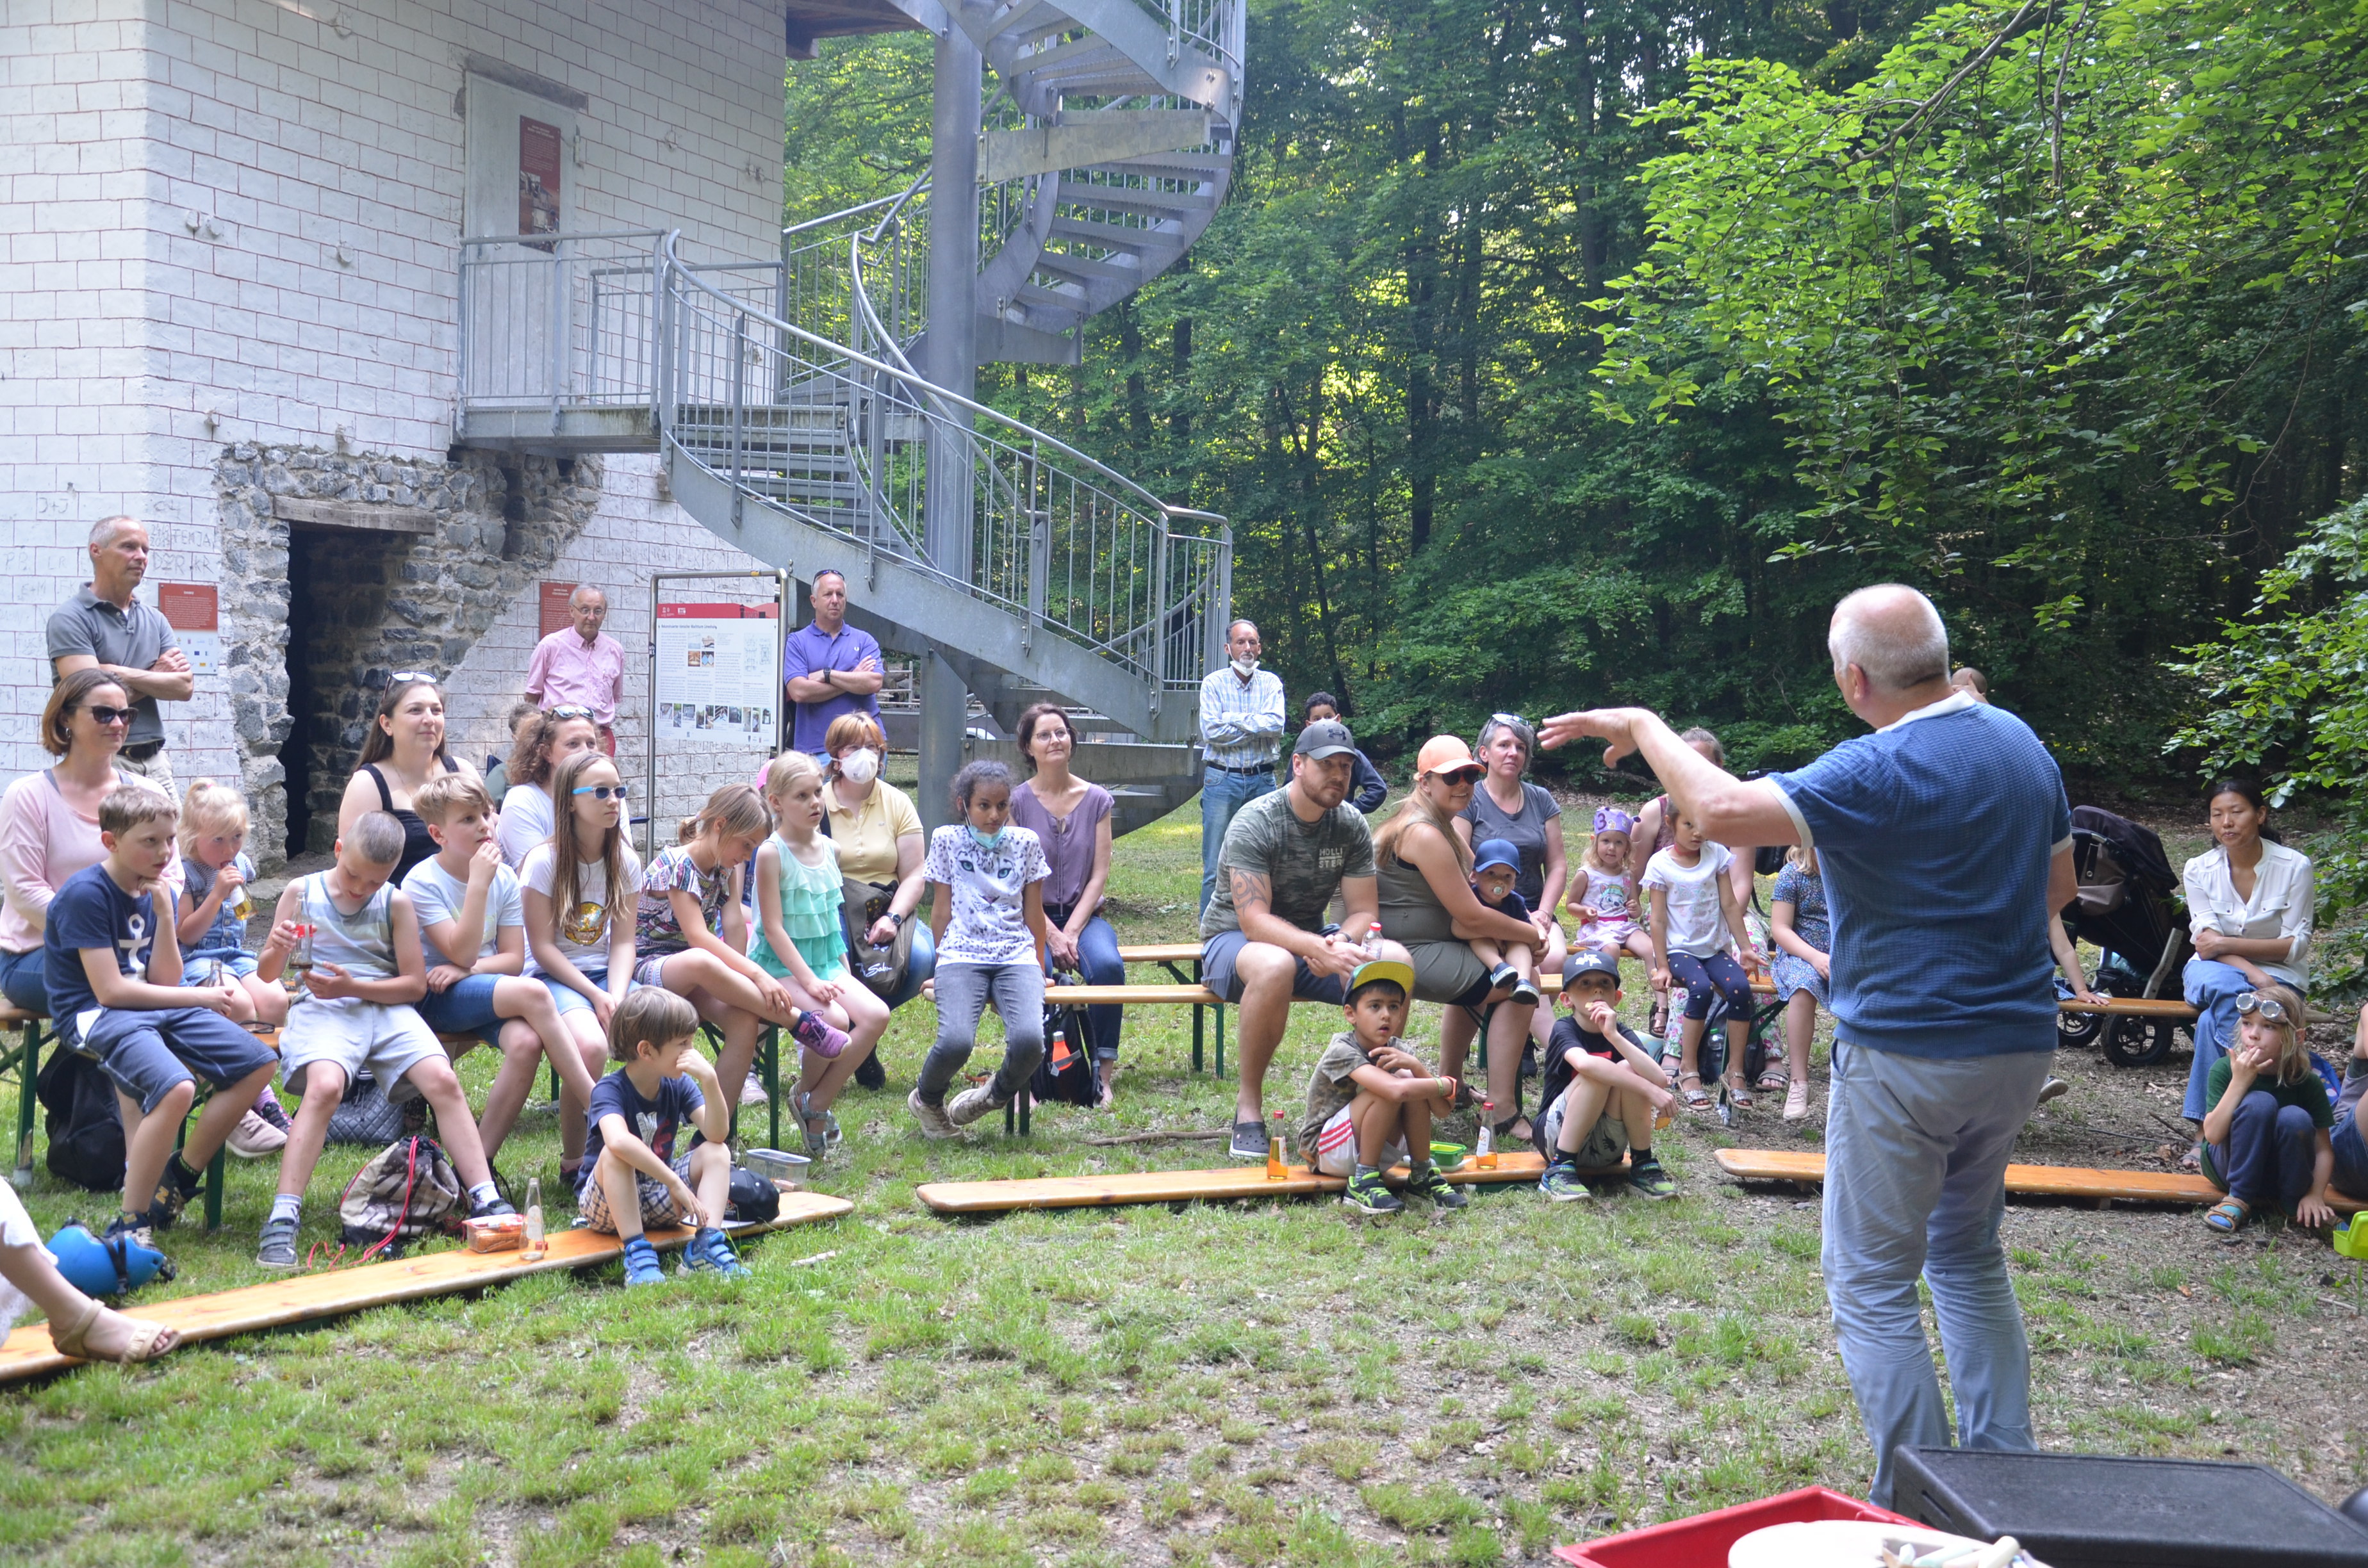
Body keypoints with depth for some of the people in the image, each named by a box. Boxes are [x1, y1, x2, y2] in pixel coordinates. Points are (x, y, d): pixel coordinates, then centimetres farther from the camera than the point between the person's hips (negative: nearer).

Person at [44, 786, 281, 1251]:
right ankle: (129, 1226, -22)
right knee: (176, 1087, -34)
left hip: (152, 1007, 8)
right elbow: (110, 990, -19)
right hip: (94, 1014, -8)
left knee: (259, 1063, -1)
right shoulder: (86, 894, -14)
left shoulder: (158, 893, 9)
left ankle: (179, 1176, 9)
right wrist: (201, 998, -12)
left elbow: (164, 981, 2)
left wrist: (163, 913, -10)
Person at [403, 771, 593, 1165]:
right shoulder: (422, 882, -9)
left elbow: (514, 958, 2)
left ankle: (480, 1161, -22)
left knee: (526, 1043, -31)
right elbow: (462, 952, -18)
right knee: (532, 993, -31)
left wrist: (467, 969, -17)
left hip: (492, 991, 5)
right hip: (436, 999, -4)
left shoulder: (504, 879, 5)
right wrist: (479, 882, -21)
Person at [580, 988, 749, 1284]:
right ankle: (637, 1252, -38)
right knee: (615, 1154, -34)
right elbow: (618, 1141, -43)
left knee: (717, 1151, -13)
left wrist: (709, 1081, -30)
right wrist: (676, 1182, -43)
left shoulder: (679, 1085, -3)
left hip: (658, 1199, 5)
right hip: (607, 1204, -5)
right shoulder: (610, 1090, -21)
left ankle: (707, 1242, -31)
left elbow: (717, 1133, -17)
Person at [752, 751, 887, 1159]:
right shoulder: (772, 853, -10)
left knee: (876, 1015, -18)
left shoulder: (830, 850, 10)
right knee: (833, 1019, -31)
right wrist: (809, 980, -21)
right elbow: (774, 927, -14)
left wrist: (843, 970, 9)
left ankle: (818, 1103, -6)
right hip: (779, 965, -6)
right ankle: (806, 1092, 0)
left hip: (825, 960, 7)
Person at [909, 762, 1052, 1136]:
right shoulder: (947, 840, 8)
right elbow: (942, 909, 12)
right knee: (955, 1041, -29)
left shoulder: (1026, 843, 12)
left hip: (1016, 955, 1)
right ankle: (927, 1101, 5)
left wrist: (1038, 967, 17)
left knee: (1028, 1039, -29)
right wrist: (943, 962, 11)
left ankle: (997, 1094, 5)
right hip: (962, 955, -1)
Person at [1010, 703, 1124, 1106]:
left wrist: (1072, 931, -11)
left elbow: (1100, 875, 2)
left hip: (1084, 915, 2)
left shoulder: (1096, 800, 6)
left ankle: (1103, 1072, -21)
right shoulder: (1016, 801, 0)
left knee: (1109, 965, -31)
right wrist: (1050, 935, -13)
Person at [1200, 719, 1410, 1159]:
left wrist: (1339, 942, -28)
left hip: (1310, 939, 5)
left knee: (1394, 961, -23)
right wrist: (1320, 949, -42)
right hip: (1233, 939, -5)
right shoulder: (1255, 822, -19)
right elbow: (1255, 921, -27)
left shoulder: (1352, 825, -2)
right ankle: (1248, 1103, -24)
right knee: (1276, 966, -42)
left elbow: (1365, 911, -4)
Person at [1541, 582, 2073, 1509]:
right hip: (2019, 1042, 8)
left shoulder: (1879, 774, -20)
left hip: (1907, 1055, -8)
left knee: (1873, 1287, 3)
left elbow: (1723, 811, -31)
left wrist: (1643, 727, -17)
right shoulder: (2021, 744, 6)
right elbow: (2058, 885, 17)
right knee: (1970, 1256, 23)